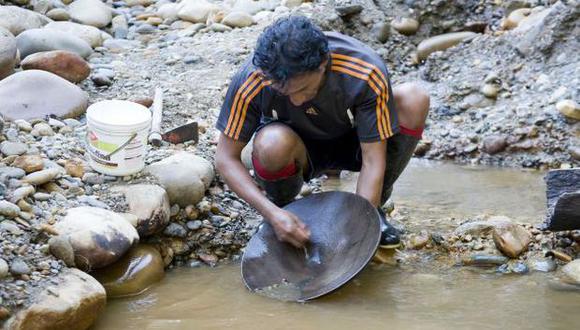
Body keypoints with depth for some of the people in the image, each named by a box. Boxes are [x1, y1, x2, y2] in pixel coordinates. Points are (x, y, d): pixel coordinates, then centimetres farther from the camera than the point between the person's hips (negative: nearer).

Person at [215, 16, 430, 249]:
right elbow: (225, 159, -22)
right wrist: (273, 214, -34)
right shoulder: (251, 80, -31)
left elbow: (372, 161, -28)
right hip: (298, 150, -1)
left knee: (413, 100, -27)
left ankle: (374, 209, -7)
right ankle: (281, 207, -3)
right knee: (273, 144, -38)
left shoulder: (367, 72, -32)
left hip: (351, 143, 1)